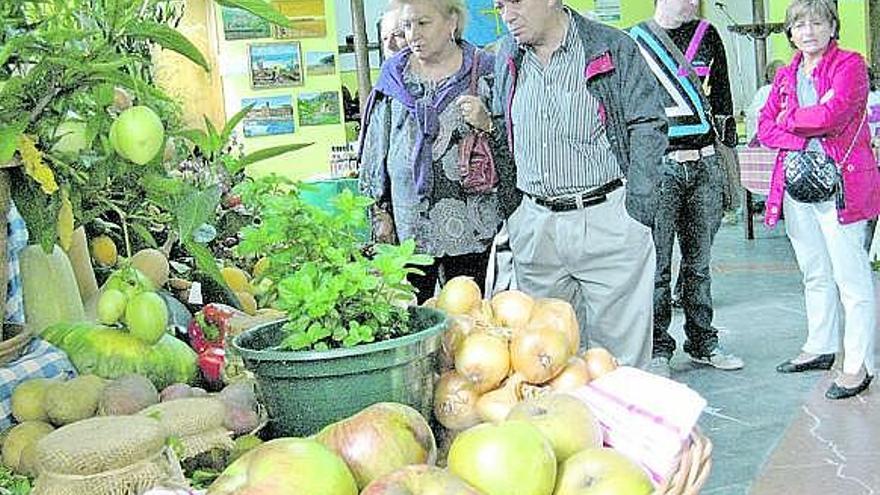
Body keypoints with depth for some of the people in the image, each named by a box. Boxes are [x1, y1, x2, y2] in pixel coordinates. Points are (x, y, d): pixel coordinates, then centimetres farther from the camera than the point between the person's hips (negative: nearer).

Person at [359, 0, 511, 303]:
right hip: (407, 230, 2)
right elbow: (374, 151, 14)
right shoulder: (394, 76, 10)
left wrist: (487, 124, -16)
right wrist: (380, 212, 9)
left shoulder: (484, 73, 2)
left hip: (470, 231, -2)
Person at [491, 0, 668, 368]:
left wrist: (637, 210, -10)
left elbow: (647, 127, -2)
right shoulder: (506, 56, 12)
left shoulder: (613, 48, -2)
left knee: (618, 348, 1)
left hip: (607, 223, -4)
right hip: (534, 226, 4)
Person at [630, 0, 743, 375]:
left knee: (699, 261, 11)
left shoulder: (707, 35, 13)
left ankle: (702, 343, 22)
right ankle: (658, 350, 9)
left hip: (705, 164, 4)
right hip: (658, 166, -4)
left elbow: (722, 101, 17)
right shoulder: (633, 42, 1)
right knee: (657, 264, -1)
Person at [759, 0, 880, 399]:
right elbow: (765, 129, 6)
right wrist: (809, 137, -10)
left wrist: (789, 119, -3)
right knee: (815, 274, 15)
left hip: (840, 183, -6)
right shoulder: (786, 76, 15)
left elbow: (831, 115, -19)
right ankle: (820, 347, 27)